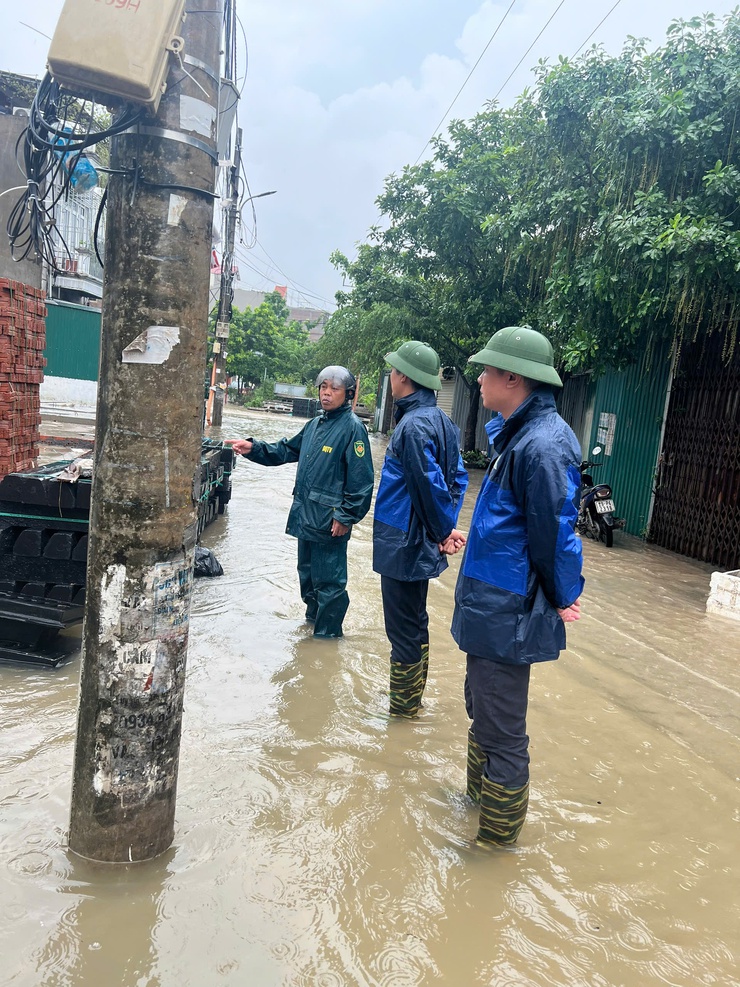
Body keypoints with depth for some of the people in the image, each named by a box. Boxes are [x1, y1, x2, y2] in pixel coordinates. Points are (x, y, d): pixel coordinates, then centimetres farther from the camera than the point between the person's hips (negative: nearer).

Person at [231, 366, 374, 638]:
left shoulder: (352, 427, -13)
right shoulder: (315, 424, 13)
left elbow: (360, 479, -18)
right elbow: (286, 450, 21)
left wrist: (346, 516, -18)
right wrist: (253, 448, 7)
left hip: (330, 521, -9)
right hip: (306, 514, 9)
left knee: (328, 580, 1)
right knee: (307, 572, 22)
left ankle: (327, 632, 16)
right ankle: (313, 617, 40)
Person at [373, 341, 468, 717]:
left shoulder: (414, 425, -21)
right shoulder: (439, 420, 9)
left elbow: (431, 485, -24)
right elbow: (457, 478, 13)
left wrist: (443, 530, -11)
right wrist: (446, 526, 7)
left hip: (403, 544, -10)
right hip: (418, 545, 10)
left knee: (403, 630, 2)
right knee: (415, 623, 21)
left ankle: (402, 711, 15)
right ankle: (412, 699, 36)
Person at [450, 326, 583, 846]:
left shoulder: (543, 445, -24)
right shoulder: (516, 434, 8)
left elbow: (554, 533, -21)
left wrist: (562, 599, -12)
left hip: (508, 616, -10)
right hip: (490, 604, 10)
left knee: (501, 727, 4)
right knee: (483, 708, 26)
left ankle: (497, 835, 22)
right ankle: (479, 793, 46)